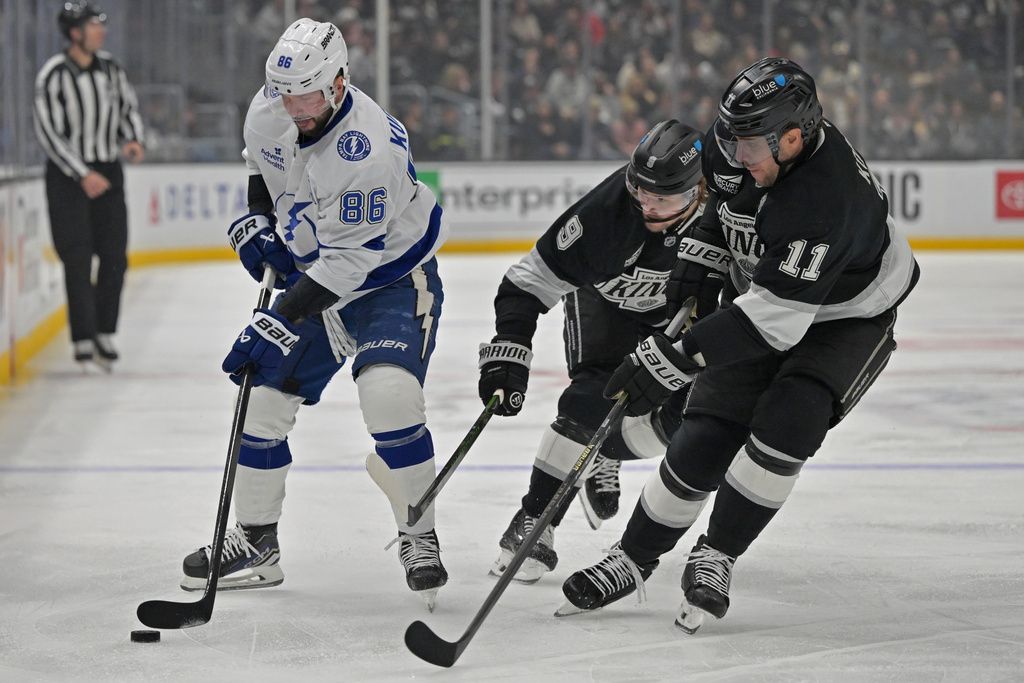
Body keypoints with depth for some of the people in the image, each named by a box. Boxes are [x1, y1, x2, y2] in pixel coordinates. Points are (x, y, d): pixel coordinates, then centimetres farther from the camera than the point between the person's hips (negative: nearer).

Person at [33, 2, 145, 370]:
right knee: (78, 259, -7)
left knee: (115, 257, 4)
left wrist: (132, 139, -3)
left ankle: (104, 334, 15)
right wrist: (83, 175, -17)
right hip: (67, 174, -5)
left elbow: (129, 106, 16)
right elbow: (48, 133, -15)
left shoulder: (110, 68, 2)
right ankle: (83, 339, -3)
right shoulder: (54, 75, -15)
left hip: (107, 170, 5)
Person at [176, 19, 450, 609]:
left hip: (390, 276, -7)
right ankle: (256, 543, 20)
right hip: (311, 269, 7)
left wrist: (280, 325, -31)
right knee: (266, 398, 3)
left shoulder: (369, 149, -33)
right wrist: (257, 221, 0)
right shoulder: (270, 110, -10)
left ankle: (420, 538, -10)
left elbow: (346, 262, -31)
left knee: (389, 392, -27)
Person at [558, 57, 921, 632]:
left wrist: (674, 360, -43)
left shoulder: (828, 201, -40)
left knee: (785, 424, -27)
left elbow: (776, 319, -42)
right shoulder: (738, 142, -18)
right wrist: (697, 257, 1)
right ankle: (634, 560, 12)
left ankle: (715, 557, -9)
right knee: (704, 437, -5)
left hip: (848, 319, -6)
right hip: (760, 296, 6)